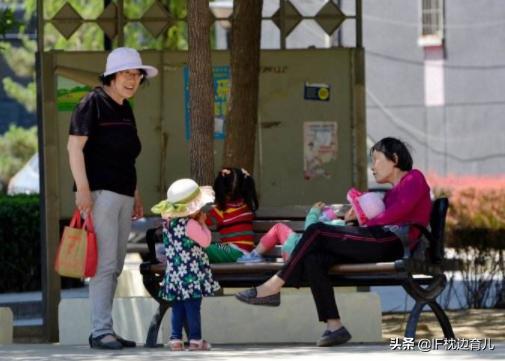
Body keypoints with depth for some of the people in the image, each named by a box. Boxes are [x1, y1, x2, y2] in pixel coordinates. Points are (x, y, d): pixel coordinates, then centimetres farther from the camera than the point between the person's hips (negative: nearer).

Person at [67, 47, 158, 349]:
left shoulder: (125, 110, 18)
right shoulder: (93, 104, -6)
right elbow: (75, 146, -12)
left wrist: (136, 195, 23)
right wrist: (82, 188, -20)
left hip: (123, 195, 9)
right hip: (100, 193, -9)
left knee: (115, 267, 8)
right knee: (105, 263, -12)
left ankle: (103, 330, 12)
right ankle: (101, 330, -11)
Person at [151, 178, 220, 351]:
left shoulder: (168, 223, 8)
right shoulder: (190, 225, -16)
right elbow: (206, 241, -12)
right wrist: (202, 223, 1)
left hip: (174, 274, 7)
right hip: (191, 273, -7)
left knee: (178, 308, 10)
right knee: (193, 307, -2)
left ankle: (176, 339, 8)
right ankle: (195, 340, 0)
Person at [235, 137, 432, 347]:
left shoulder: (414, 178, 7)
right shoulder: (392, 193, 35)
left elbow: (399, 211, -10)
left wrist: (368, 223, -4)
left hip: (391, 241, -9)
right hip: (381, 245, 9)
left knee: (317, 231, -12)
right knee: (313, 259, -10)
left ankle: (273, 288, -9)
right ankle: (334, 326, -18)